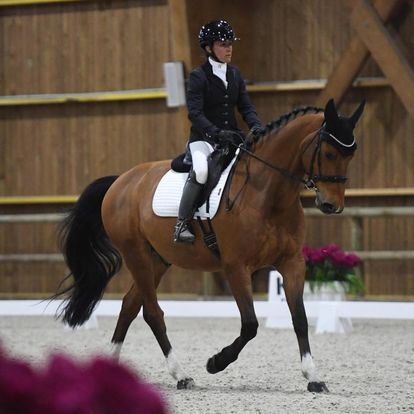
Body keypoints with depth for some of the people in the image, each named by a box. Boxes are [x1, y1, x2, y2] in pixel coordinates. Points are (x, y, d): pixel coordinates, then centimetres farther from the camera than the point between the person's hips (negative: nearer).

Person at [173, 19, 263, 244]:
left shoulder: (234, 74, 13)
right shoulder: (198, 76, -6)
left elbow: (245, 106, 12)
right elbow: (195, 113, -15)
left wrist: (255, 127, -9)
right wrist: (216, 132, -29)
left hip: (231, 137, 6)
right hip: (204, 139, -6)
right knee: (201, 169, -35)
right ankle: (182, 225, -28)